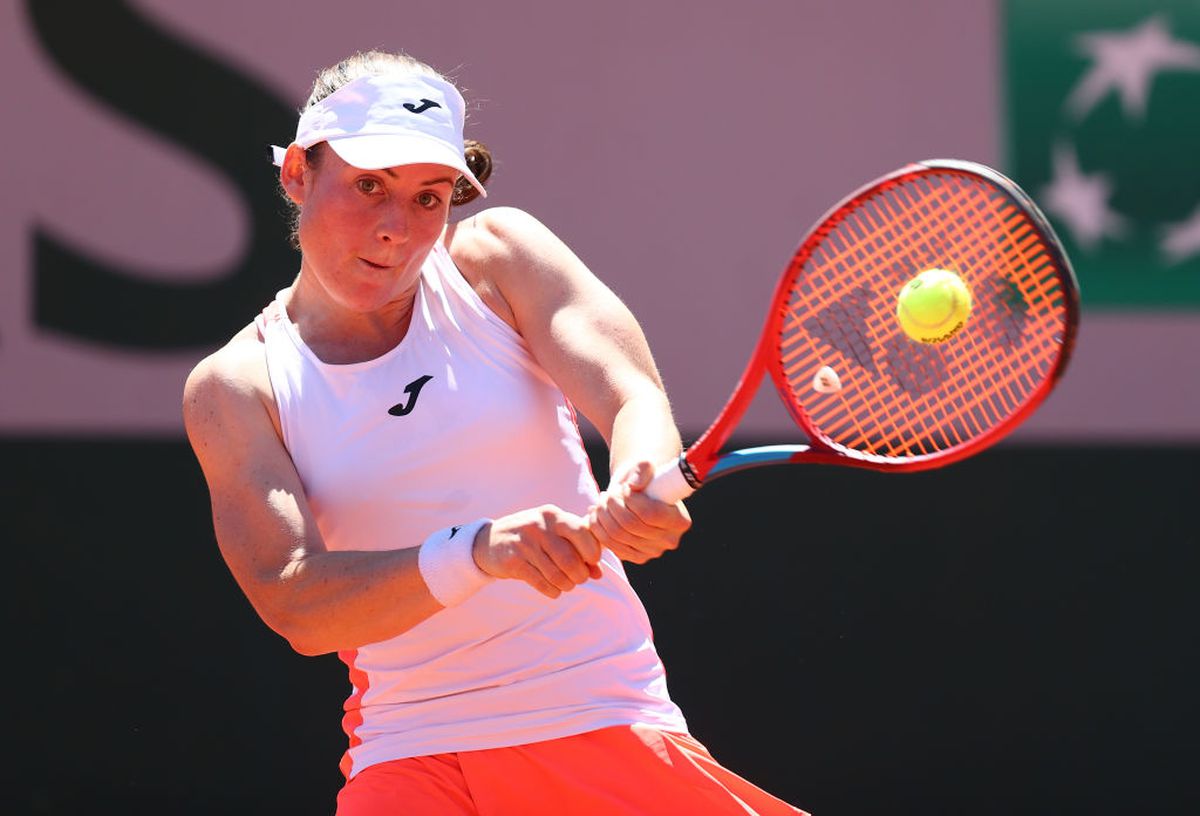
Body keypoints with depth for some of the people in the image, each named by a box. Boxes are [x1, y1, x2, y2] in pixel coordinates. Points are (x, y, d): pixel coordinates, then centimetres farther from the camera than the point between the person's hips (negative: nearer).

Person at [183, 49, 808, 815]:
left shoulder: (496, 257, 3)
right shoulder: (233, 390, 0)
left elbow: (633, 399, -11)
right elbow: (294, 604, -12)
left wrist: (639, 484, -35)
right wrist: (476, 552, -29)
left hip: (606, 726, 1)